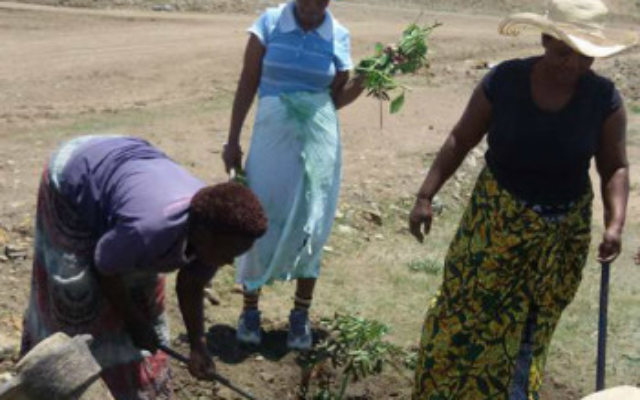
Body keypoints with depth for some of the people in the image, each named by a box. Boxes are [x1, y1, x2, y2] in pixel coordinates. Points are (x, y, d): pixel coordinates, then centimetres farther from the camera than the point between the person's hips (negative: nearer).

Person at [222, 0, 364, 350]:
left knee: (311, 226, 5)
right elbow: (247, 84, 0)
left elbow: (336, 97, 7)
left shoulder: (339, 36, 1)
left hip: (319, 138, 1)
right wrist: (233, 140, -1)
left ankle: (300, 315, 19)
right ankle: (250, 308, 20)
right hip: (273, 135, -1)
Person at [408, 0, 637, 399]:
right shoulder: (504, 81, -15)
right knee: (466, 312, 7)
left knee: (530, 326, 15)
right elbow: (460, 141, -6)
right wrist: (426, 195, -14)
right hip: (496, 219, -1)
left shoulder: (604, 98, -12)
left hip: (563, 232, 1)